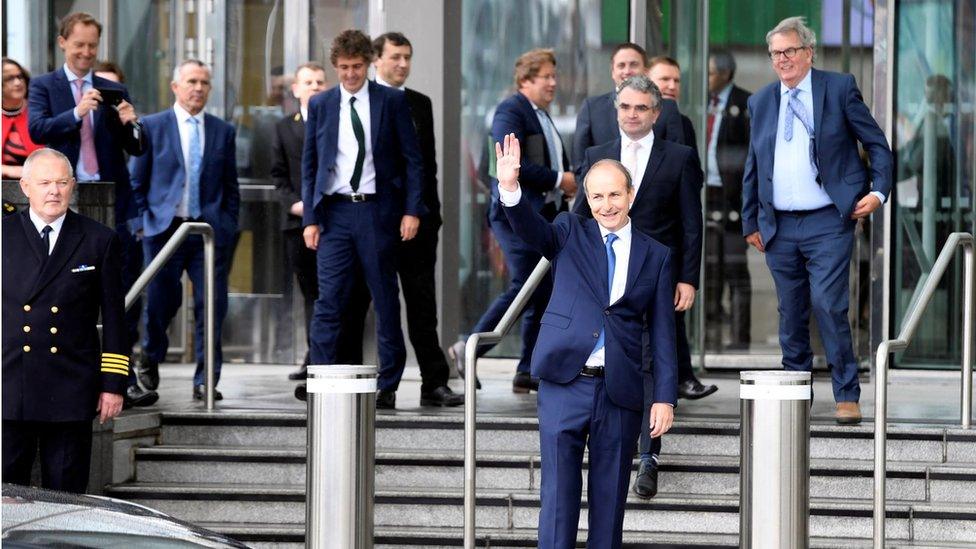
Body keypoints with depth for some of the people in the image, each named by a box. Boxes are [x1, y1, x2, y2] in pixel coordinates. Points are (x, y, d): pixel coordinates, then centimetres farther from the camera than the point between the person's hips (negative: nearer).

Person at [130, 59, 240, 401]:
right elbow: (136, 182, 6)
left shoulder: (223, 132, 11)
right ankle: (151, 358, 32)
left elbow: (231, 188, 13)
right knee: (161, 302, 5)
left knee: (212, 308, -5)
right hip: (164, 230, -1)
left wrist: (227, 228, 5)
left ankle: (205, 382, 0)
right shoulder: (152, 127, 5)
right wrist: (144, 222, -1)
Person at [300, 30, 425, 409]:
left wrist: (412, 210, -6)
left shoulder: (392, 101, 2)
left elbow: (412, 159, 3)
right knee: (328, 300, -6)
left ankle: (388, 386, 10)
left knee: (386, 300, 4)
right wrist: (310, 218, 3)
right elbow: (309, 164, 10)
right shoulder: (320, 105, 8)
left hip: (378, 211, -1)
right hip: (334, 211, 1)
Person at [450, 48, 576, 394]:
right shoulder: (511, 111, -10)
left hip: (543, 212, 10)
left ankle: (529, 372, 9)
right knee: (525, 287, -12)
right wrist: (558, 179, -18)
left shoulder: (542, 115, 20)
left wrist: (566, 183, 8)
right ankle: (469, 350, -2)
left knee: (544, 291, 6)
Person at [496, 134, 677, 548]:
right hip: (564, 385, -1)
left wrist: (665, 397, 1)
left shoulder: (655, 256, 9)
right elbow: (530, 229, -12)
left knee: (609, 500, 7)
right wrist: (509, 187, -32)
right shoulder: (570, 234, 8)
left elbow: (662, 332, 7)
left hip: (620, 391, 1)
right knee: (558, 496, -2)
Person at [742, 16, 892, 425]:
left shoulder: (840, 88, 1)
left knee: (828, 306, -13)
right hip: (780, 226, 4)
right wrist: (750, 222, 14)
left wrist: (879, 191, -8)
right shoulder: (761, 102, 12)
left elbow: (877, 144, 4)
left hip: (828, 222, -4)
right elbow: (752, 167, 17)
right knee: (791, 314, 9)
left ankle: (847, 396, -4)